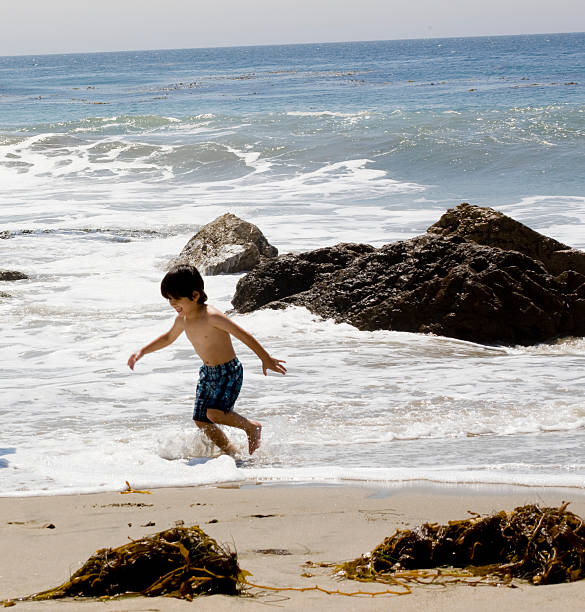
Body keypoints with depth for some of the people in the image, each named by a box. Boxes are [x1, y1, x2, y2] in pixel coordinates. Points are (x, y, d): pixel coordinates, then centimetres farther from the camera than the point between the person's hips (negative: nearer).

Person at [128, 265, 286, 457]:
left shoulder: (211, 317, -24)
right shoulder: (182, 319, 0)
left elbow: (243, 335, -20)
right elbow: (168, 338, 22)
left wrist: (266, 359, -18)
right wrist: (142, 352, 18)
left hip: (229, 371, -8)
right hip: (208, 372, 8)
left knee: (214, 413, -25)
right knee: (200, 420, 5)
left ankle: (252, 427, 0)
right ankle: (230, 452, 22)